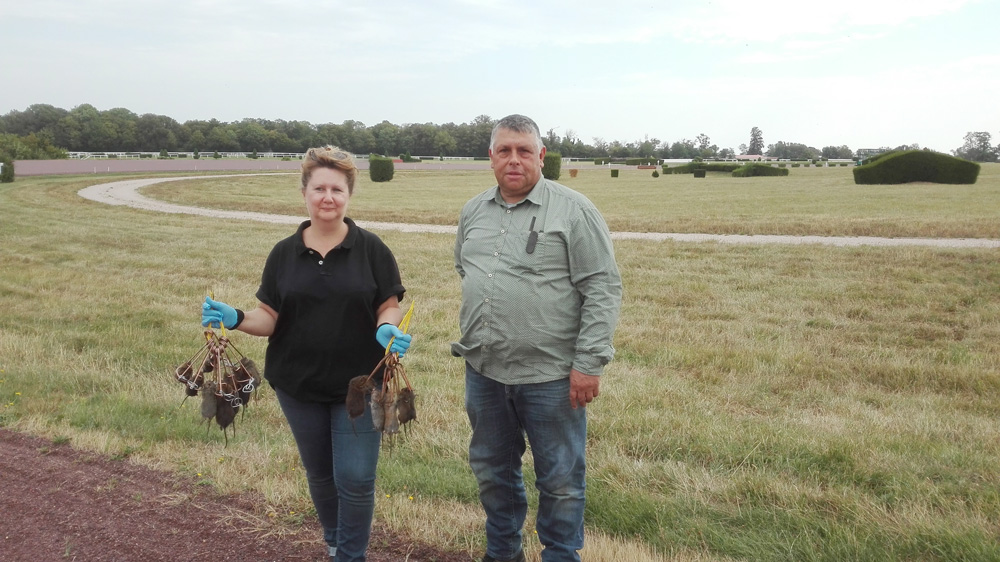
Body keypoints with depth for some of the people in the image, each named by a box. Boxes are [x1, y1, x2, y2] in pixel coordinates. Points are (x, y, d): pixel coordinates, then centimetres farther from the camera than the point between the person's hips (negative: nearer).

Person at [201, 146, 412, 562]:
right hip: (298, 385, 3)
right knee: (320, 474, 17)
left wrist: (387, 330, -25)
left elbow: (389, 308, -4)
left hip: (358, 384, -2)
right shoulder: (284, 253, 2)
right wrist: (236, 319, -19)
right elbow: (270, 320, 0)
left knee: (355, 478, -1)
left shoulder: (371, 248, -5)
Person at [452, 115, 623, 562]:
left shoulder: (573, 210, -9)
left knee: (560, 480, 8)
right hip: (484, 372, 6)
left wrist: (589, 362, -15)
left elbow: (603, 288, -12)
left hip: (550, 374, -5)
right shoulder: (472, 212, 9)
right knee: (492, 471, 20)